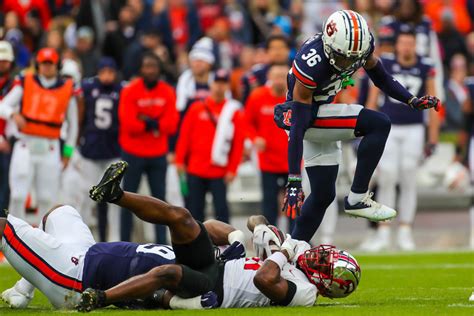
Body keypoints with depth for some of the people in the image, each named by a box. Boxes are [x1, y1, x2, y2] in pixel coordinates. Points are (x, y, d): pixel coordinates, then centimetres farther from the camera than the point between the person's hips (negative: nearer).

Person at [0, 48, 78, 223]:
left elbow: (73, 123, 14)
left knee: (47, 198, 1)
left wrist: (67, 152, 9)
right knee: (18, 195, -7)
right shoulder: (26, 83, 4)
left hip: (50, 149, 0)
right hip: (25, 146, 0)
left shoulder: (67, 89, 6)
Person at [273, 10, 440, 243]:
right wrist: (293, 181, -32)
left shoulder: (360, 45, -15)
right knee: (378, 124, -23)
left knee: (323, 195, 10)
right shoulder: (312, 64, -34)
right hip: (300, 115, -8)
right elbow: (298, 127, -32)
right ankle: (357, 199, -17)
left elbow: (380, 77, 5)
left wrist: (413, 101, -11)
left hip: (321, 113, 8)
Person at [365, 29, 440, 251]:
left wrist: (433, 139, 1)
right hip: (388, 127, 0)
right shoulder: (385, 64, -2)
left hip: (413, 130, 0)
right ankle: (383, 233, 3)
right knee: (386, 180, -3)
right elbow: (372, 101, 3)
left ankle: (405, 233, 9)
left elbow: (432, 105, 3)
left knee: (408, 182, 1)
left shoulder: (426, 68, -1)